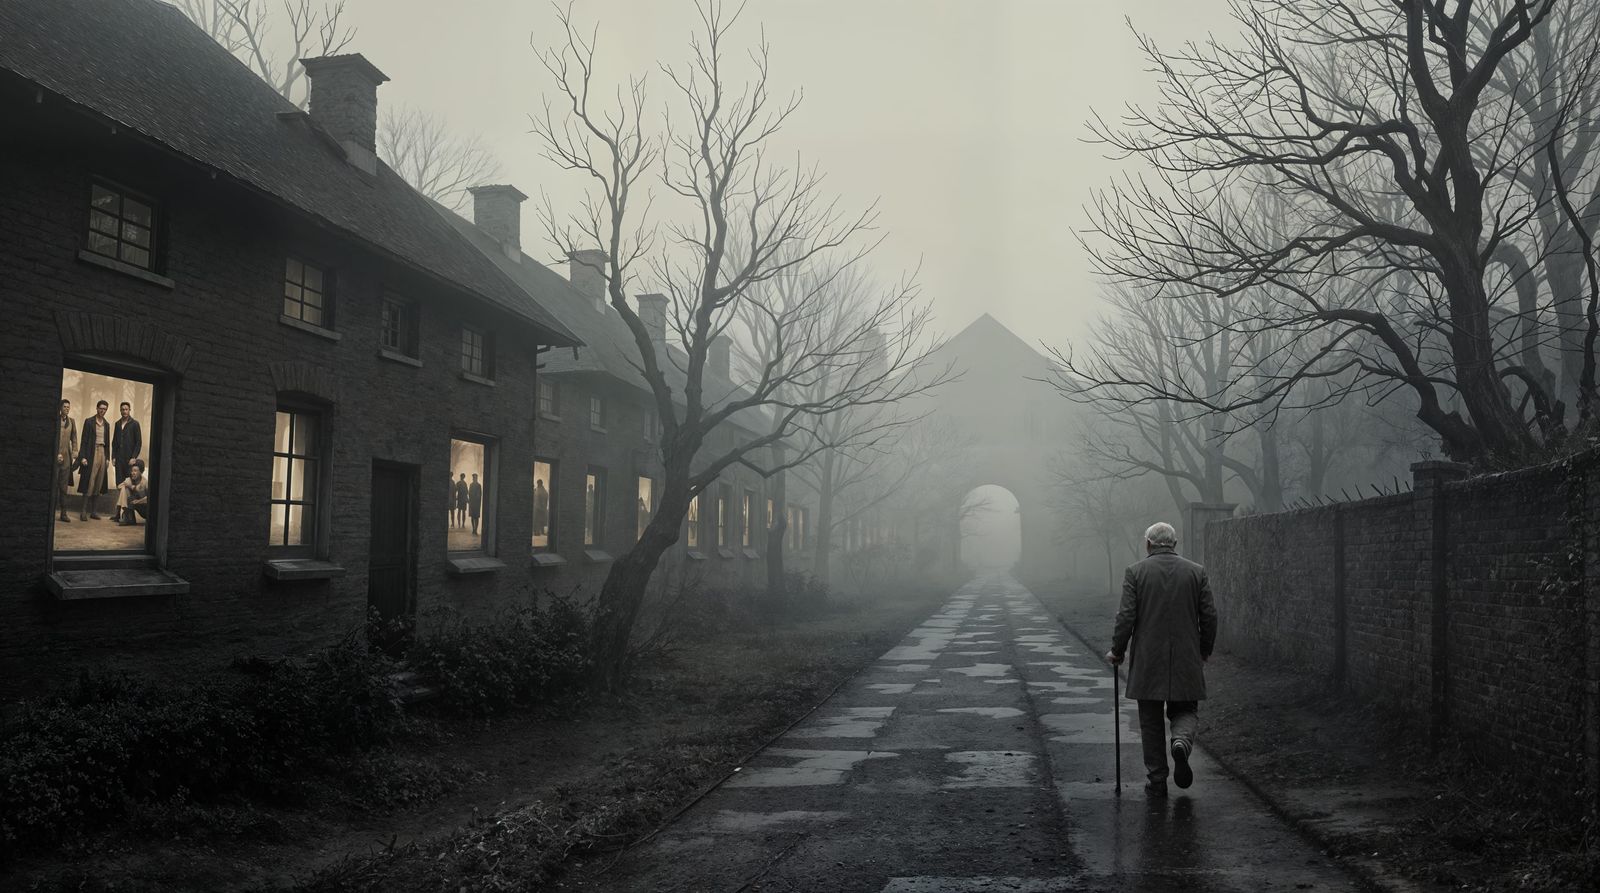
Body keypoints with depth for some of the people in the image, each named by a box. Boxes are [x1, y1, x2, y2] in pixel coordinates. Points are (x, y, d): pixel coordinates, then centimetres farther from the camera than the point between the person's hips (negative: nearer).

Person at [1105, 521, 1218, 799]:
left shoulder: (1135, 572, -4)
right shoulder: (1196, 572, 2)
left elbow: (1126, 617, -8)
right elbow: (1209, 616, 3)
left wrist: (1117, 651, 4)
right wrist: (1205, 651, 17)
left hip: (1147, 661, -1)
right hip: (1187, 661, 1)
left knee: (1151, 721, 9)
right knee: (1186, 710, 16)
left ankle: (1157, 781, 10)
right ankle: (1181, 743, -15)